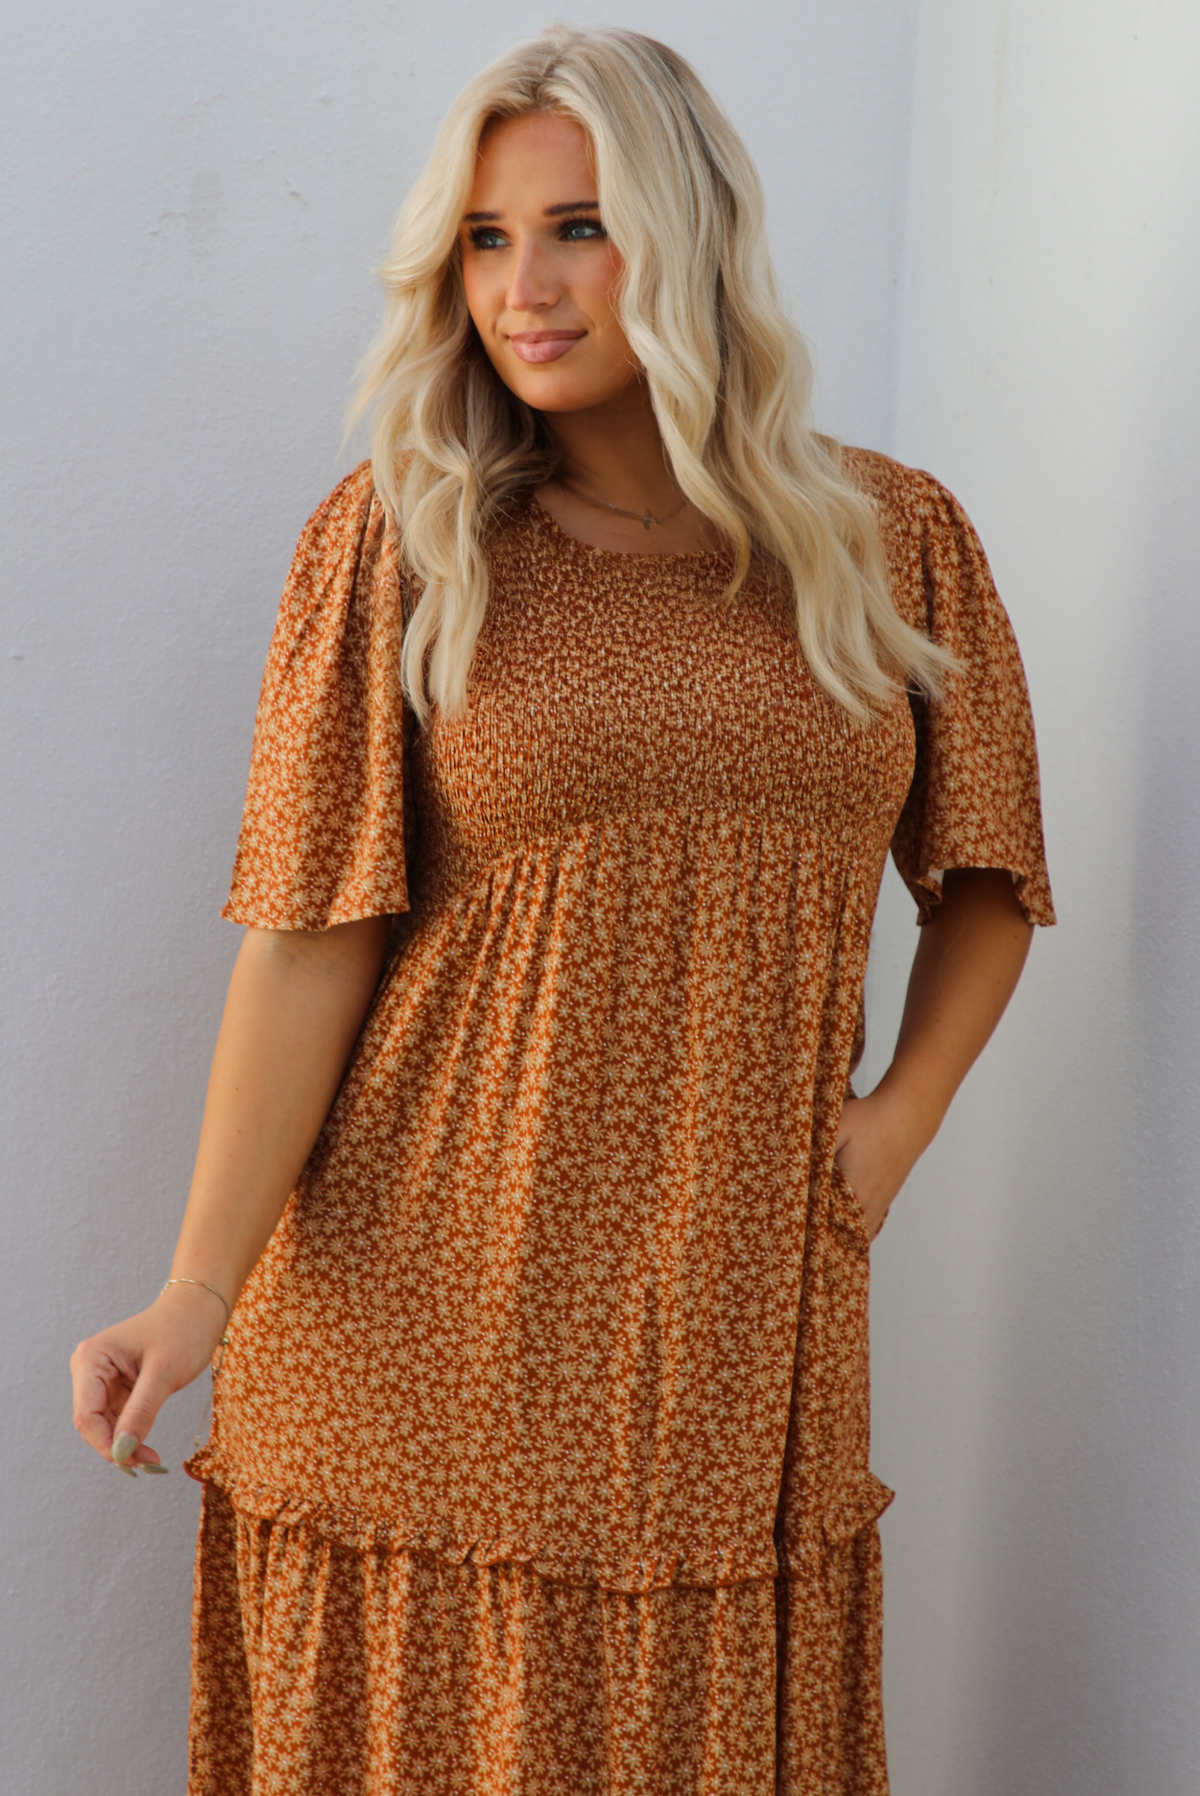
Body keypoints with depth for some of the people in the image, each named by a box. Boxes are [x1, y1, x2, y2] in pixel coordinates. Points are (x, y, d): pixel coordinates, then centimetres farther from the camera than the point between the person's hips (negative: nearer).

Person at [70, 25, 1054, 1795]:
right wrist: (200, 1289, -14)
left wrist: (902, 1118, 2)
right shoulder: (396, 541, -2)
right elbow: (310, 936, -7)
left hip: (739, 1319, 2)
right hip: (426, 1306, -2)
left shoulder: (895, 543, 5)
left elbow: (985, 881, 16)